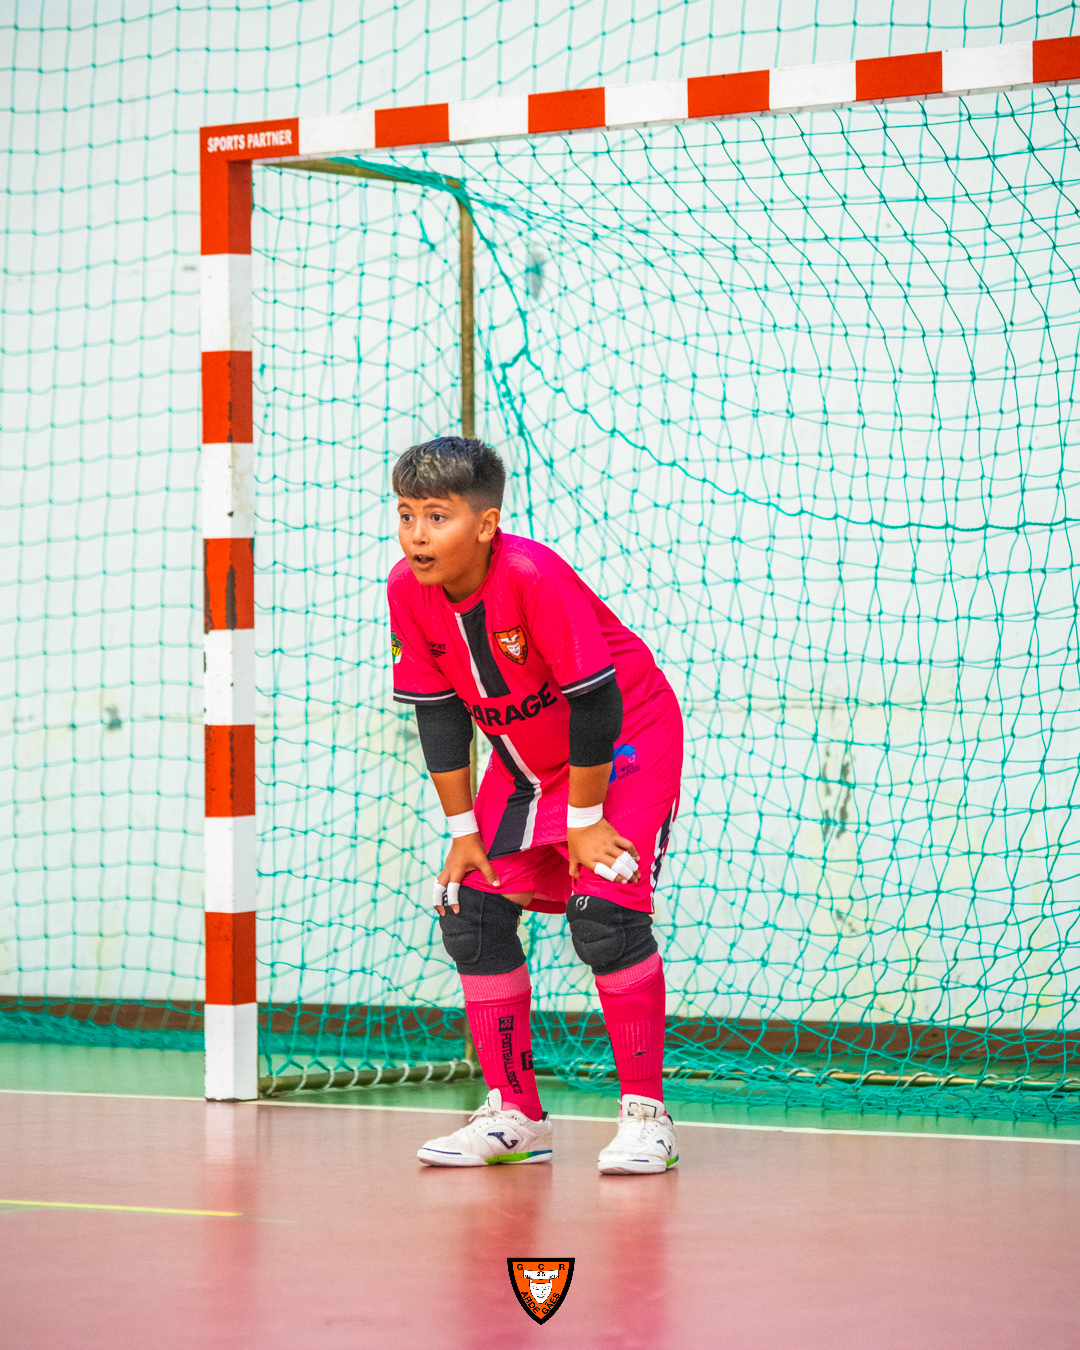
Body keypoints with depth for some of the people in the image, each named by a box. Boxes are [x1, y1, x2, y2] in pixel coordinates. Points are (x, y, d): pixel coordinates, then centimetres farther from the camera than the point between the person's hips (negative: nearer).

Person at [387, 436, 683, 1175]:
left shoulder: (535, 575, -32)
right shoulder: (409, 589, -13)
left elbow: (593, 701, -27)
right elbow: (439, 712, -4)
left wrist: (586, 820, -21)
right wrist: (462, 829, -4)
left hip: (627, 740, -7)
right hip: (523, 757, 7)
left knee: (603, 908, -21)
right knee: (471, 911, 0)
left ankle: (647, 1115, -10)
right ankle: (514, 1115, 11)